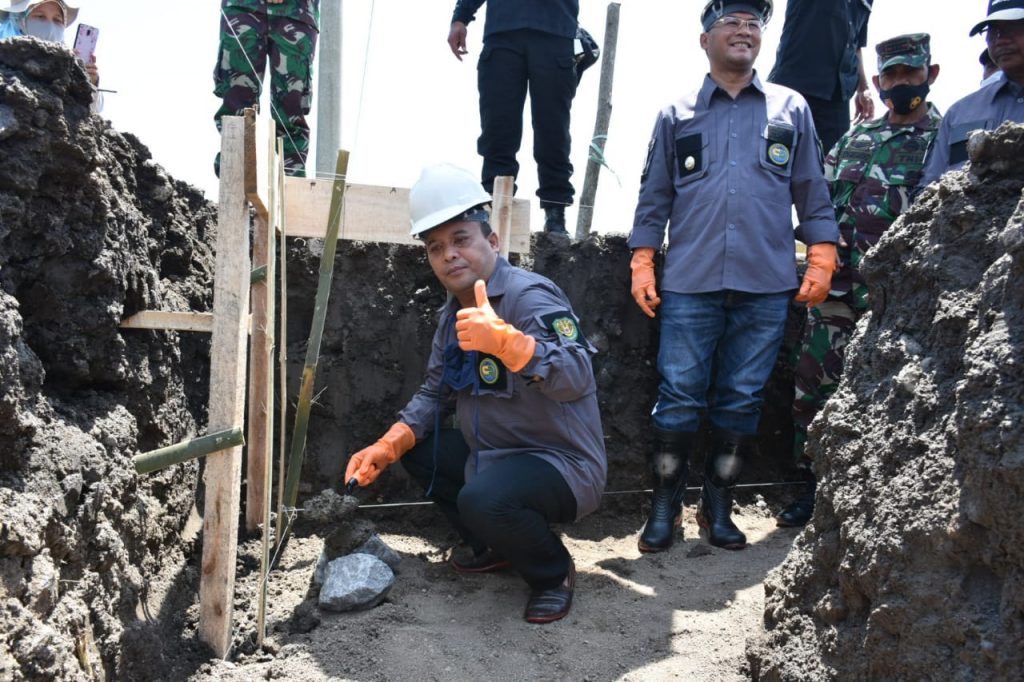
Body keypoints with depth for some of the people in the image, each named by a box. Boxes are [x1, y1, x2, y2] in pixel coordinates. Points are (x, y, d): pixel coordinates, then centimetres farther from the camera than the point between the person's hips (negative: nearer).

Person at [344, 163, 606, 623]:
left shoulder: (529, 297, -21)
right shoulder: (454, 313, 8)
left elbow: (576, 377, -36)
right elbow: (435, 393, 14)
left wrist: (502, 339, -53)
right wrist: (386, 447, -2)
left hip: (565, 465, -9)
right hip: (493, 457, 9)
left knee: (483, 498, -34)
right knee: (416, 450, 11)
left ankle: (553, 572, -2)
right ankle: (494, 547, 21)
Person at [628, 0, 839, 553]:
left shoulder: (792, 110, 13)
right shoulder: (676, 116, 11)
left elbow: (813, 194, 13)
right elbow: (654, 198, 12)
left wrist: (821, 261, 3)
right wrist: (642, 267, 5)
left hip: (765, 287, 1)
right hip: (690, 284, -1)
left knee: (742, 401, 5)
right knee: (679, 397, -2)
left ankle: (718, 507, 18)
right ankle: (664, 507, 11)